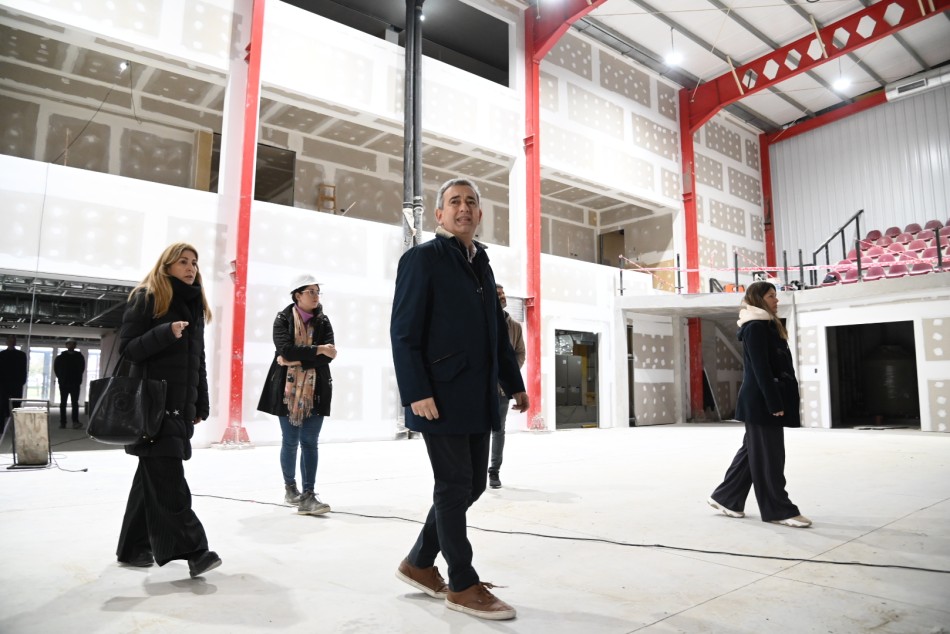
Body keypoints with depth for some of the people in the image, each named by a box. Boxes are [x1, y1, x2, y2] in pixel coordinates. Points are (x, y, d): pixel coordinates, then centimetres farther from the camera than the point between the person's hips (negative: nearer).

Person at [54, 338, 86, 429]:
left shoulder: (79, 356, 3)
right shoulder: (61, 357, 3)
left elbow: (82, 368, 12)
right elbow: (56, 368, 10)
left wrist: (78, 379, 9)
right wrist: (60, 378, 5)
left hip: (75, 383, 0)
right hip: (64, 383, 0)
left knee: (75, 403, -4)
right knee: (63, 403, 5)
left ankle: (75, 422, -8)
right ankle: (62, 422, 8)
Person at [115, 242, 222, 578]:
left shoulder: (195, 305, 16)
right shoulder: (146, 298, -3)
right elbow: (127, 348, -9)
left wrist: (201, 404, 14)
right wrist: (166, 333, -24)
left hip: (181, 405, 7)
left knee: (153, 475, 12)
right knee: (168, 479, -11)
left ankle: (134, 547, 23)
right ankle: (192, 549, -12)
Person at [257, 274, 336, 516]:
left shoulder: (323, 322, 6)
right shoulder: (283, 319, 0)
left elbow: (327, 357, -8)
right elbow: (285, 350, -17)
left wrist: (296, 360, -16)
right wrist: (317, 350, -15)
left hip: (315, 390, 2)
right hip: (288, 389, -1)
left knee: (309, 442, 0)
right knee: (290, 441, 8)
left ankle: (308, 495, 2)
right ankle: (290, 487, 26)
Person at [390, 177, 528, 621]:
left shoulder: (482, 265, 19)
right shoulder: (422, 258, -3)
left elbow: (497, 332, 21)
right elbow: (404, 332, -12)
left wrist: (513, 382, 18)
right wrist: (417, 393, -20)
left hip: (478, 399, 8)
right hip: (441, 397, -8)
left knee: (472, 484, 12)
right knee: (454, 485, 1)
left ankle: (419, 564, 29)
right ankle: (462, 585, 17)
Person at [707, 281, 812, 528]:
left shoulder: (767, 326, 20)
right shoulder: (755, 328, -11)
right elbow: (760, 369, -18)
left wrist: (781, 401, 16)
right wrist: (774, 404, -20)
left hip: (765, 401, 10)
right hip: (761, 402, -10)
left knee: (752, 451, 14)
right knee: (768, 457, -2)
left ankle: (726, 498, 21)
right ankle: (779, 510, 7)